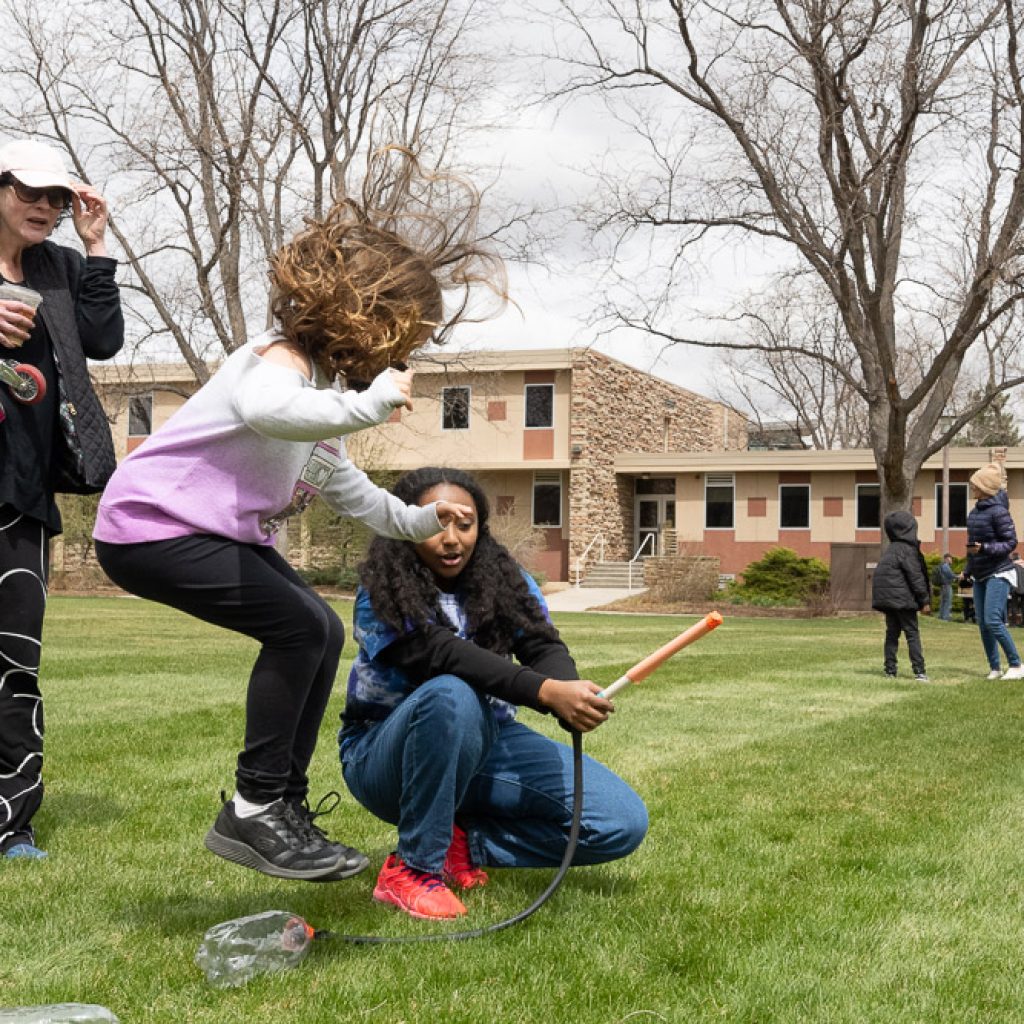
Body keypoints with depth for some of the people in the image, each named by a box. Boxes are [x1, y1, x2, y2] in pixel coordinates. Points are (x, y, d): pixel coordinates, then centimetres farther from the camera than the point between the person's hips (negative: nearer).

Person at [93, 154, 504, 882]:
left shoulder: (327, 384, 13)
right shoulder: (281, 361, -20)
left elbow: (349, 489, 28)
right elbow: (265, 409, -48)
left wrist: (420, 521, 29)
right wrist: (372, 403, -42)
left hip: (219, 530, 10)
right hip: (151, 525, -10)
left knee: (321, 632, 6)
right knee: (298, 626, -19)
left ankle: (287, 809, 13)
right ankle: (253, 813, -8)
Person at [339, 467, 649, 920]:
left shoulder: (505, 580, -1)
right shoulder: (381, 594, -16)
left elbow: (544, 647, -15)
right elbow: (444, 654, -32)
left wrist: (571, 696, -40)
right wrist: (547, 693, -46)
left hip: (483, 740, 5)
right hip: (385, 756, -5)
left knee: (623, 823, -12)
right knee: (451, 695, -40)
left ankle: (460, 844, -2)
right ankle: (413, 867, -25)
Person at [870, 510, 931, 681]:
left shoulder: (890, 550, 15)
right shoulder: (907, 550, -11)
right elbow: (915, 576, -14)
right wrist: (925, 601, -10)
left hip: (886, 597, 8)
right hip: (901, 597, -8)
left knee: (892, 632, 11)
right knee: (912, 632, -5)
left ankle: (890, 670, 9)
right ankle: (919, 671, -8)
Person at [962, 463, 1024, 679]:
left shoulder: (998, 511, -14)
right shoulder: (975, 511, 10)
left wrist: (984, 548, -26)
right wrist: (968, 570, 22)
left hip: (998, 573, -8)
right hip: (980, 576, 8)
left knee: (993, 620, -16)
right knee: (982, 623, 5)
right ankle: (994, 668, 12)